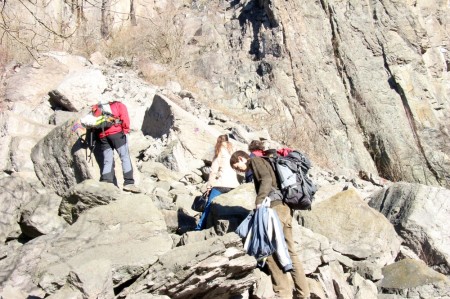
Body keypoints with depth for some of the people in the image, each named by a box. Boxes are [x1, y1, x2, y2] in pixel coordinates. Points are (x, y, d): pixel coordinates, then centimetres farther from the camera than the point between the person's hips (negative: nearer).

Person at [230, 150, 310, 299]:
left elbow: (266, 179, -14)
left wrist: (259, 201, -22)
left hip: (275, 207, -9)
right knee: (290, 252, 10)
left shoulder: (255, 160, 4)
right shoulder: (264, 163, 30)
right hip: (285, 207, 9)